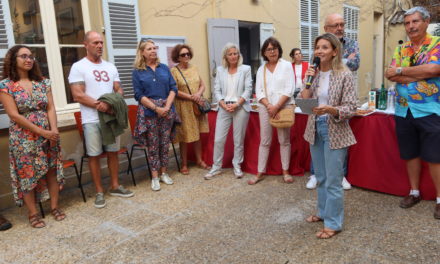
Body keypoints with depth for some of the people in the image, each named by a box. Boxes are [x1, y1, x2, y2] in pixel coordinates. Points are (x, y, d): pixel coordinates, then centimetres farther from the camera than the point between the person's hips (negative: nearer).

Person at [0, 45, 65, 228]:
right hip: (24, 139, -3)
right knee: (27, 175, 4)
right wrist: (42, 132, -17)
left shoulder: (43, 82, 6)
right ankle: (33, 214, 17)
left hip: (48, 135, 4)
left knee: (52, 170, 7)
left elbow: (50, 108, 1)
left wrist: (53, 130, -15)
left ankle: (54, 207, 21)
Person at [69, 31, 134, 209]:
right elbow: (78, 95, -11)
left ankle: (115, 186, 24)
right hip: (92, 120, -5)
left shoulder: (110, 67, 12)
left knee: (113, 152, 11)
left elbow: (119, 90, 10)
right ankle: (99, 192, 14)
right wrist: (99, 105, -18)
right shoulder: (78, 67, -4)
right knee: (94, 155, 2)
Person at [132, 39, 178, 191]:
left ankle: (164, 173, 21)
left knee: (165, 144, 8)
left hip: (167, 110, 3)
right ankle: (155, 177, 12)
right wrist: (156, 108, -16)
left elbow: (173, 88, 4)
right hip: (149, 112, -3)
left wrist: (167, 107, -10)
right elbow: (139, 95, -6)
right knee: (152, 145, 3)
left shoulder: (164, 68, 10)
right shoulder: (137, 72, 1)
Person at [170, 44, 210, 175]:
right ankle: (184, 164, 15)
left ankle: (199, 160, 25)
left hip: (197, 105, 5)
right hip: (183, 107, -5)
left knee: (197, 134, 12)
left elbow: (202, 85, 11)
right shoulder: (174, 71, -6)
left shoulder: (194, 68, 11)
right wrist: (190, 97, -17)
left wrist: (199, 94, -10)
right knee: (185, 136, 1)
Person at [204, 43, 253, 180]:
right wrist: (223, 104, -10)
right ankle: (216, 167, 15)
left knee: (238, 140, 6)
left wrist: (236, 104, -14)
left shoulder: (245, 69, 3)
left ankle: (237, 166, 21)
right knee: (218, 139, 1)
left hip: (240, 108, -2)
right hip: (224, 108, 2)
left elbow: (248, 89, -3)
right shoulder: (220, 70, 10)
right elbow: (216, 90, 5)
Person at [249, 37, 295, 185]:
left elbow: (289, 89, -8)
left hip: (283, 107, -2)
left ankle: (285, 171, 17)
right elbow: (259, 92, 3)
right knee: (264, 141, 6)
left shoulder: (286, 65, 0)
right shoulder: (261, 69, 9)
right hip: (265, 108, 3)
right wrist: (268, 106, -12)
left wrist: (277, 106, -15)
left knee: (284, 141, 6)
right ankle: (260, 173, 13)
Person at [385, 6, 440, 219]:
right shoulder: (401, 49, 11)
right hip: (403, 110, 5)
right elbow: (389, 74, -3)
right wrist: (419, 75, -13)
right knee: (410, 154, 12)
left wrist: (401, 70, -10)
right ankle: (414, 192, 26)